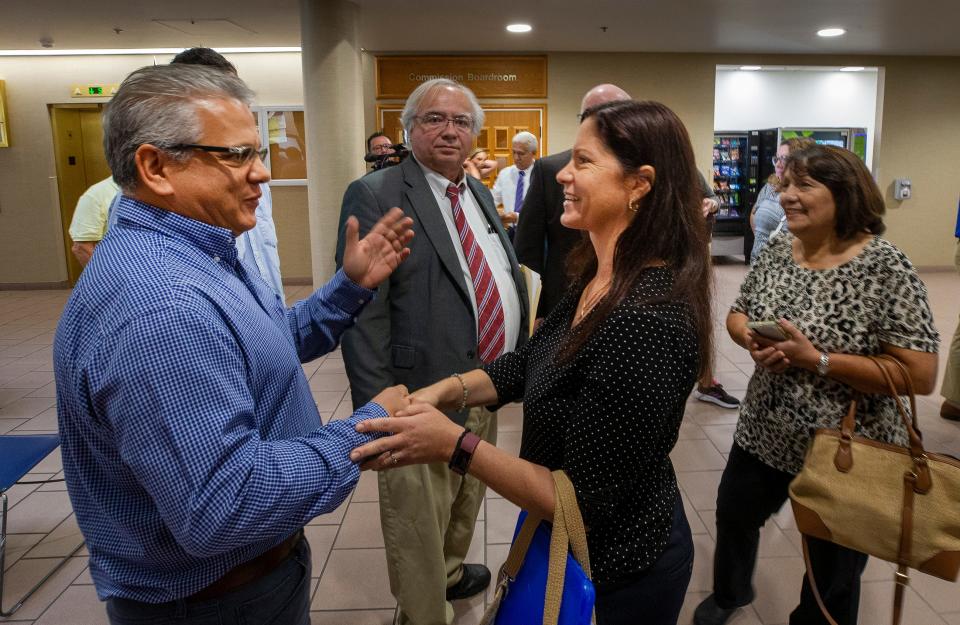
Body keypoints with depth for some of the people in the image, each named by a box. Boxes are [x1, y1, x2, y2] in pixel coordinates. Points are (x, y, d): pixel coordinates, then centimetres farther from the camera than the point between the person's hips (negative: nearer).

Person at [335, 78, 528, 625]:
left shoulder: (481, 194, 10)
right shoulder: (375, 196, -13)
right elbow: (363, 315, -18)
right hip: (425, 400, -8)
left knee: (467, 502, 28)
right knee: (418, 529, 9)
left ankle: (452, 573, 53)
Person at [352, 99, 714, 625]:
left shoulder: (649, 323, -33)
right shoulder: (596, 278, -4)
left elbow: (584, 499, -28)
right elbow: (527, 365, 7)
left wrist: (454, 445, -29)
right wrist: (447, 390, -8)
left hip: (621, 569, -7)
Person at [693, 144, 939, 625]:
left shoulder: (884, 267, -20)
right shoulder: (777, 250, -2)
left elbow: (921, 375, -23)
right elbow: (737, 315, 8)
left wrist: (816, 359, -27)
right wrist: (753, 342, -14)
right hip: (764, 431, 6)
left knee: (831, 576, 16)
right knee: (733, 514, 27)